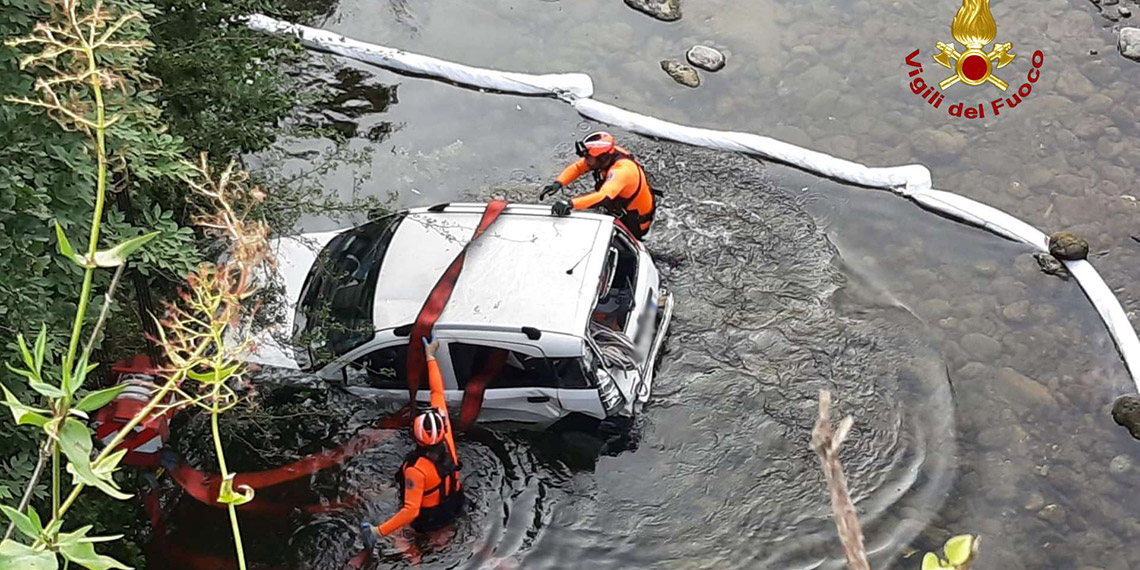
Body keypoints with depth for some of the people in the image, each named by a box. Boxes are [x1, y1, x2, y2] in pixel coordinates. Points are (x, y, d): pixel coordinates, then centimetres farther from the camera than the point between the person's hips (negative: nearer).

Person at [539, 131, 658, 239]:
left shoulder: (622, 170, -40)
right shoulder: (606, 153, -16)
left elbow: (603, 197, -54)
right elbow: (577, 167, -9)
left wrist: (571, 203, -64)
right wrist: (558, 183, -26)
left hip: (634, 222, -8)